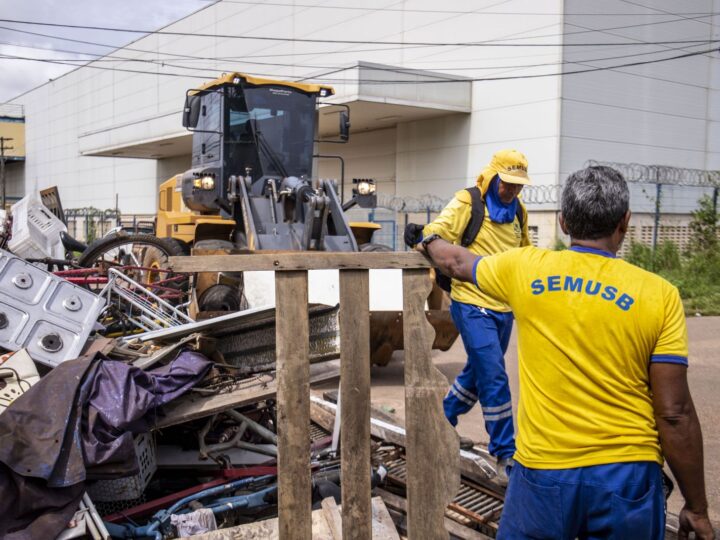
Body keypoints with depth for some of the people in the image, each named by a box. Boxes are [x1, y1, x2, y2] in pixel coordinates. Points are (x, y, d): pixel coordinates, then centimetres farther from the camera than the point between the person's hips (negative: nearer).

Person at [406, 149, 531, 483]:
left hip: (504, 308, 8)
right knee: (494, 380, -8)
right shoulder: (468, 203, -9)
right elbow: (439, 231, -21)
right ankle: (504, 456, 3)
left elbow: (524, 253, 26)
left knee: (478, 373, 19)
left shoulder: (518, 212, 12)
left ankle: (444, 423, 41)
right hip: (473, 306, -7)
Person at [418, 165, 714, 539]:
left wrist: (429, 242, 41)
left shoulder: (525, 269, -3)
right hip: (626, 475, 0)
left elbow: (459, 264, 19)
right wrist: (696, 508, 3)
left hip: (543, 470, 1)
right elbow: (675, 413, -8)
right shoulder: (659, 295, -8)